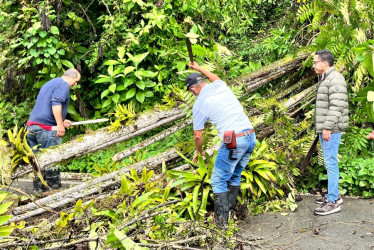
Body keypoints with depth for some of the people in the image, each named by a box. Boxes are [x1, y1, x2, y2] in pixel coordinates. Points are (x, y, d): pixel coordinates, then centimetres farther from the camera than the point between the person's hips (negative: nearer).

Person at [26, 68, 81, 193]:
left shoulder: (49, 84, 28)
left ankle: (38, 187, 14)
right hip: (46, 128, -9)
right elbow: (56, 103, -18)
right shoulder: (63, 85, -2)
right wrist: (60, 124, -22)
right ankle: (56, 187, -3)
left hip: (31, 125, 9)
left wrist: (61, 121, 24)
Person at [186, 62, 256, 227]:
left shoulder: (199, 104, -4)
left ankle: (222, 220, 7)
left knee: (219, 181, 6)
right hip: (251, 136, 7)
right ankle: (230, 210, 29)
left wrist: (199, 151, 20)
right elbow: (215, 77, 39)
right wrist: (198, 68, 51)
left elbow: (198, 135, 1)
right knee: (235, 176, 21)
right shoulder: (221, 86, 11)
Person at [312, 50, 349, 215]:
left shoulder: (335, 79, -12)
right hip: (324, 129, 10)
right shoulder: (324, 79, 19)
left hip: (331, 129, -10)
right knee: (329, 163, 13)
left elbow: (336, 106, -20)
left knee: (330, 163, -8)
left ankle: (333, 202, -5)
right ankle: (333, 195, 22)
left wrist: (328, 127, -23)